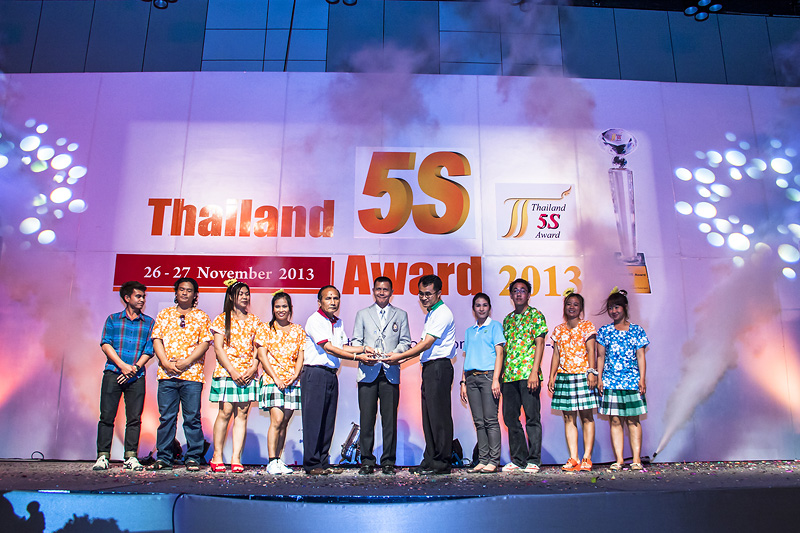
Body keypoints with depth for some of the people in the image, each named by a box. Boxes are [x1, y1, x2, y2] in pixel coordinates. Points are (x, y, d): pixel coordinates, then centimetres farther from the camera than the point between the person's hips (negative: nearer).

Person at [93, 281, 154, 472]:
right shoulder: (113, 319, 11)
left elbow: (149, 350, 5)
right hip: (113, 373, -1)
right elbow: (105, 345, 1)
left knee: (134, 418, 0)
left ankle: (131, 457, 6)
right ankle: (103, 456, 6)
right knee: (107, 416, -2)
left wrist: (134, 368, -9)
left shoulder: (149, 323, 12)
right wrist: (122, 365, -11)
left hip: (136, 376, 1)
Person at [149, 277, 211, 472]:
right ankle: (164, 458, 12)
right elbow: (157, 339, 7)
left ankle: (193, 458, 7)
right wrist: (166, 362, -8)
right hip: (167, 375, 2)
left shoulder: (201, 317, 10)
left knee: (192, 418, 0)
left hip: (192, 374, -1)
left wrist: (186, 361, -11)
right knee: (166, 417, 3)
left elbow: (204, 343, 0)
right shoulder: (164, 314, 15)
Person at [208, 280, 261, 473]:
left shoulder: (254, 320, 14)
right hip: (227, 371, -3)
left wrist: (253, 368, -5)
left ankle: (236, 458, 1)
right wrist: (232, 371, -11)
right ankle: (217, 456, 6)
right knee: (225, 412, -6)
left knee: (242, 414, -1)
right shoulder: (222, 319, 5)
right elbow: (218, 348, -2)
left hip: (248, 373, 3)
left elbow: (258, 348, 11)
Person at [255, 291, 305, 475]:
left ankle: (279, 460, 12)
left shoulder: (298, 330, 13)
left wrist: (295, 376, -7)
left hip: (292, 382, 3)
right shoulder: (265, 328, 6)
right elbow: (262, 356, -1)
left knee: (284, 422, 4)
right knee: (277, 420, -13)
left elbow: (300, 356, 9)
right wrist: (276, 378, -11)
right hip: (272, 380, -3)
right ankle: (272, 462, -6)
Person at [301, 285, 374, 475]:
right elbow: (329, 348, -15)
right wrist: (357, 357, -19)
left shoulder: (338, 322, 15)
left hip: (332, 374, 7)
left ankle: (323, 463, 17)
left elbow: (343, 347, 16)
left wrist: (363, 348, 0)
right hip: (315, 373, -7)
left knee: (328, 421, 9)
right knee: (313, 419, -3)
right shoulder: (314, 320, -8)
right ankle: (311, 464, 4)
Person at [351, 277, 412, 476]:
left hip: (390, 372, 0)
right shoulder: (362, 314, 17)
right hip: (368, 372, 0)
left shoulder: (401, 315, 15)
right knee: (366, 418, -2)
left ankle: (388, 462, 8)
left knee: (390, 419, -1)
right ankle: (367, 461, 7)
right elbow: (355, 341, 11)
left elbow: (406, 342, 9)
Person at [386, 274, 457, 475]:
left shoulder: (443, 313, -11)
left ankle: (441, 463, 1)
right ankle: (430, 461, 16)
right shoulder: (430, 314, 20)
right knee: (428, 417, 10)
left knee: (439, 416, -6)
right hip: (429, 367, 10)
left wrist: (400, 356, -11)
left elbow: (427, 344, -16)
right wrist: (405, 358, 12)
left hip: (439, 367, -10)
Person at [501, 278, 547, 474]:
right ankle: (518, 460, 16)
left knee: (532, 417, -2)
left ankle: (534, 460, 7)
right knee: (510, 417, 7)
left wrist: (534, 372, -15)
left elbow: (539, 344, -6)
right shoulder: (507, 319, 18)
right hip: (509, 376, 6)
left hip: (528, 374, -6)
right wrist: (501, 375, 12)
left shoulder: (536, 315, 2)